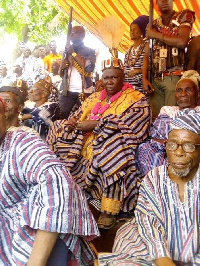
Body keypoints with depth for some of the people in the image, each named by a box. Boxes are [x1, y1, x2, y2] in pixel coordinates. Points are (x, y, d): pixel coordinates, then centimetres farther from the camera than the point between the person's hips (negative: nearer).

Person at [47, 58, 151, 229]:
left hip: (115, 150, -6)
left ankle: (109, 212, -27)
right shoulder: (95, 98, 19)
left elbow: (125, 124, -15)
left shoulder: (136, 100, 0)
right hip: (85, 148, 6)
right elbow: (77, 117, 17)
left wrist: (95, 124, -16)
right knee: (59, 131, -5)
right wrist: (72, 123, -7)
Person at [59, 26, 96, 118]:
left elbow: (89, 68, -15)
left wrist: (74, 53, -7)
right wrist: (61, 68, -3)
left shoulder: (89, 51, 5)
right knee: (61, 116, -7)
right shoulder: (67, 50, 18)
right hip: (67, 90, 4)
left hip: (84, 91, -3)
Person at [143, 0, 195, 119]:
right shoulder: (152, 25, 19)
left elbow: (182, 42, -11)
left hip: (174, 76, -4)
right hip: (155, 79, 4)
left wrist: (156, 35, -1)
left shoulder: (184, 16, 7)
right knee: (155, 117, -2)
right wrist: (144, 78, 2)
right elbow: (147, 55, 15)